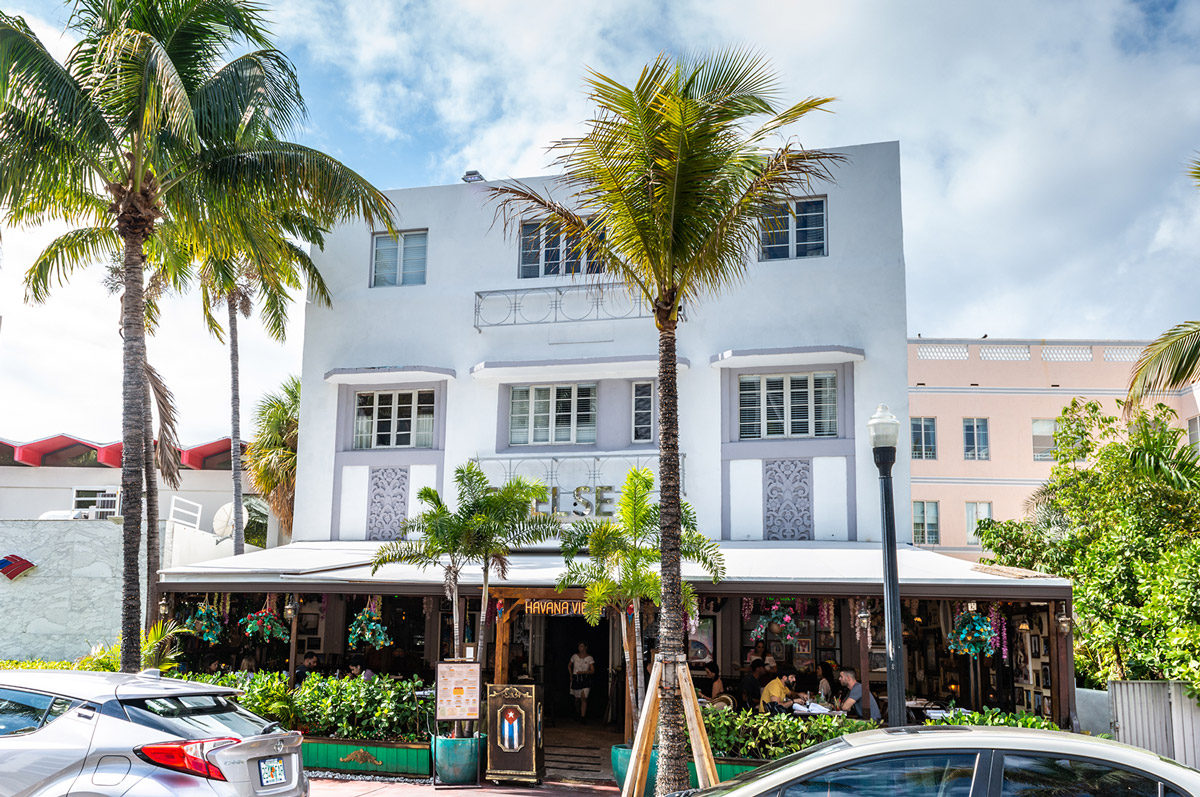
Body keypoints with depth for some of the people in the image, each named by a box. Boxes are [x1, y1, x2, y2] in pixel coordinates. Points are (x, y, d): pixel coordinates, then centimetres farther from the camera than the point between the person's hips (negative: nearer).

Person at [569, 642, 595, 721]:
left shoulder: (589, 658, -1)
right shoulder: (575, 656, 5)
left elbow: (592, 671, -4)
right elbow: (569, 666, 21)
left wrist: (583, 672, -16)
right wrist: (571, 675, 9)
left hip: (585, 679, -2)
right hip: (576, 679, 2)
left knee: (584, 698, -17)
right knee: (577, 699, 7)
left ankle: (583, 717, -17)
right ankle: (578, 714, 28)